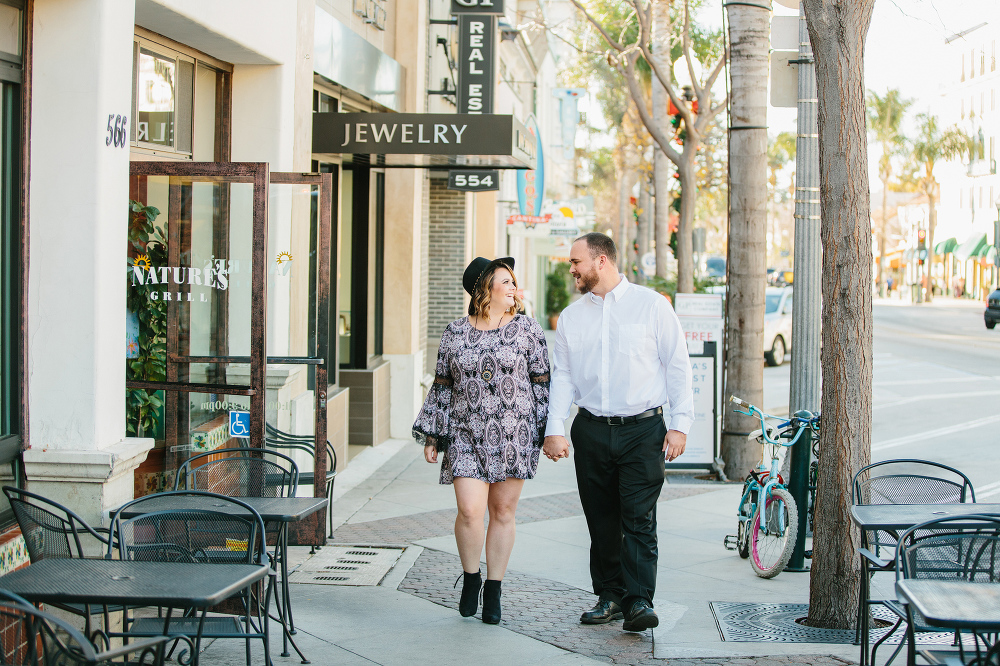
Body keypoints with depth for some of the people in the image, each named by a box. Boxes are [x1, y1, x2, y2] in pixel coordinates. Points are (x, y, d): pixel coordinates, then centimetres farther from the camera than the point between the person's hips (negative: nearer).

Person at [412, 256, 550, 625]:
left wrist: (548, 431, 1)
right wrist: (432, 435, 9)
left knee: (503, 512, 4)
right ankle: (470, 577, 14)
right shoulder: (455, 333, 6)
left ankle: (493, 591, 17)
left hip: (514, 435, 0)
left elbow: (542, 383, 5)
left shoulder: (527, 329, 3)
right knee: (470, 511, -11)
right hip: (466, 435, 0)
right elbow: (442, 386, 11)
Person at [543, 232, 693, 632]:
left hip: (643, 430, -4)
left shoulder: (651, 305, 1)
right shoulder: (571, 317, 12)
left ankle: (639, 602, -11)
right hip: (591, 431, 4)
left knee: (639, 518, -10)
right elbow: (562, 375, 10)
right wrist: (555, 428, -2)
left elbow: (677, 366, 0)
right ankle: (609, 596, 16)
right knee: (601, 521, 6)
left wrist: (680, 424, -6)